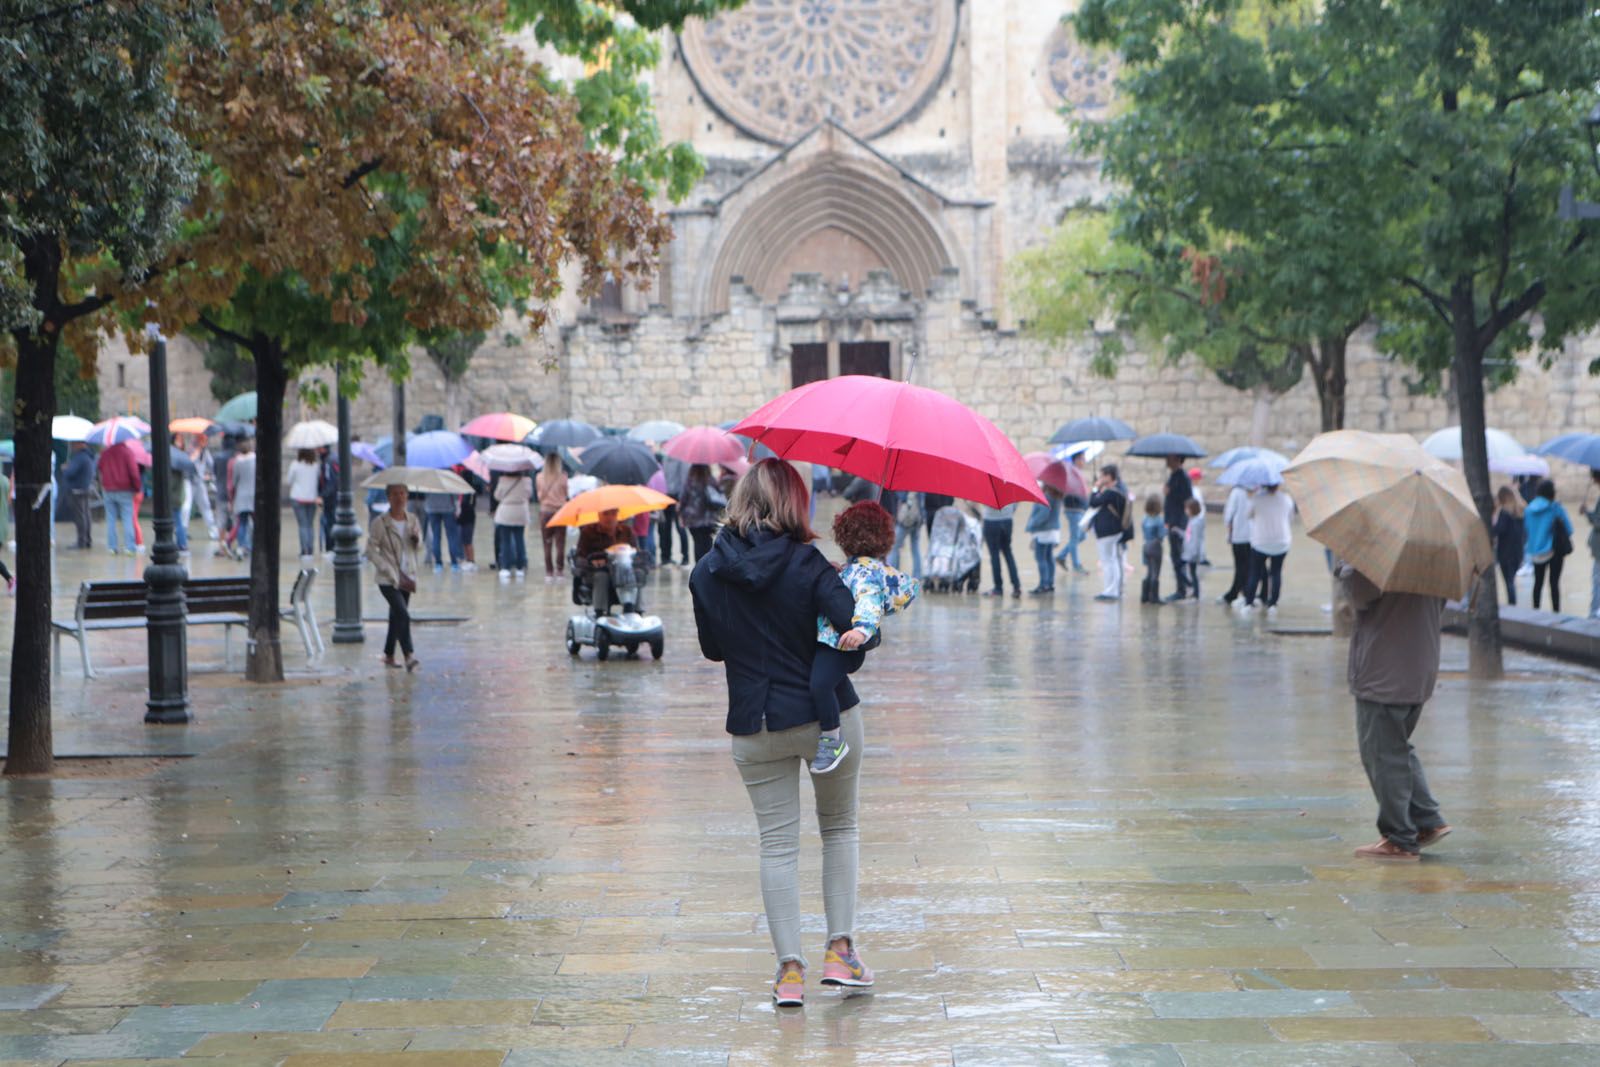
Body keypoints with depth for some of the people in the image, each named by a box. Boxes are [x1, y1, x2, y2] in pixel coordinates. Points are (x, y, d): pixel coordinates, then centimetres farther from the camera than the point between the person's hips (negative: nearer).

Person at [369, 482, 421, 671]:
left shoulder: (412, 521, 6)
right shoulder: (380, 523, -9)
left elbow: (419, 547, 16)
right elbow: (371, 551, -9)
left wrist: (417, 539, -10)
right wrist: (392, 573, -15)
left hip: (407, 578, 5)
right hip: (388, 580, -5)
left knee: (396, 617, 13)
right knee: (403, 615, -19)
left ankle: (389, 655, 26)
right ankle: (409, 656, -21)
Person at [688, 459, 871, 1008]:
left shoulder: (707, 572, -2)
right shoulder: (806, 564, -12)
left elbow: (712, 648, 9)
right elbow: (856, 629, -18)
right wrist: (848, 587, 2)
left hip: (755, 727, 2)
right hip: (828, 715, -2)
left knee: (777, 843, 8)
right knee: (839, 827, 17)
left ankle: (790, 968, 3)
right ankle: (840, 949, 11)